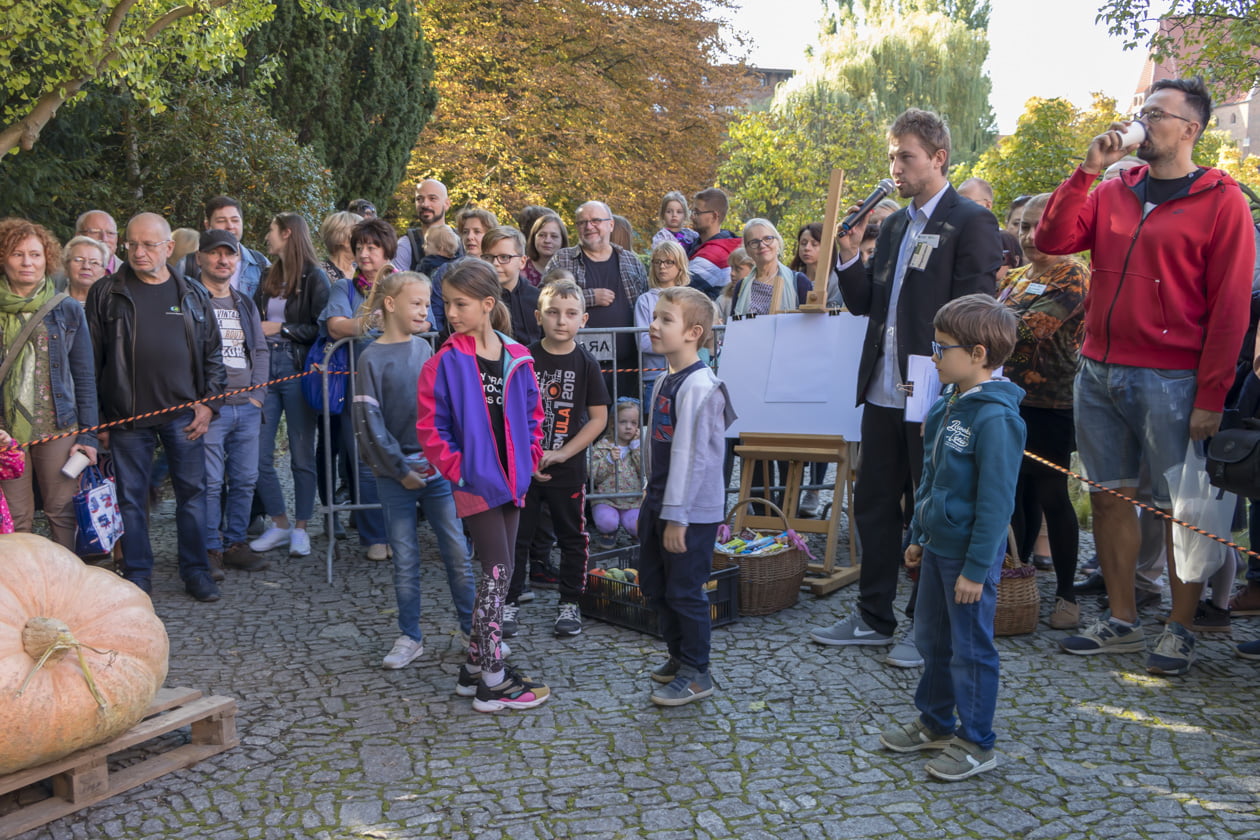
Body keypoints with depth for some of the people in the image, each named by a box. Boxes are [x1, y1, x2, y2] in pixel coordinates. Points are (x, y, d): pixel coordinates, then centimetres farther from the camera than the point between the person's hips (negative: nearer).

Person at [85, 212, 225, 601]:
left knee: (192, 492, 5)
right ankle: (137, 575, 17)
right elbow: (91, 357, 3)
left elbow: (212, 353, 10)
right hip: (128, 415, -1)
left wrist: (207, 402, 0)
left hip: (183, 414, 1)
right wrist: (94, 415, 0)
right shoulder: (106, 293, 3)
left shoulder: (193, 294, 8)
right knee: (131, 496, 5)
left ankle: (196, 571, 16)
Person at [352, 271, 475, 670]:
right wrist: (401, 470, -10)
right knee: (405, 560, 6)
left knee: (457, 553, 5)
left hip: (437, 468, 3)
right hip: (396, 476, -3)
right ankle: (409, 638, 18)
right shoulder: (372, 358, -6)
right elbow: (369, 421, -9)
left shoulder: (424, 348, 7)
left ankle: (475, 629, 16)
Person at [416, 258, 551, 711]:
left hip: (511, 481, 6)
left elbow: (532, 415, 14)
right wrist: (458, 469, -13)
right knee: (498, 570, -7)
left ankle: (477, 663, 26)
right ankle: (493, 681, 2)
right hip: (475, 483, -5)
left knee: (498, 573, 12)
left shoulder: (517, 359, 4)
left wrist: (529, 459, 4)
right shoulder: (444, 363, -10)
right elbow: (429, 428, -9)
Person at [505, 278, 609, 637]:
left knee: (572, 537, 10)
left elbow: (599, 418, -5)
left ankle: (570, 603, 24)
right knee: (516, 536, 7)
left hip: (568, 469, 0)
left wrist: (562, 453, -13)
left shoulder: (586, 363, -4)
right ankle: (509, 601, 20)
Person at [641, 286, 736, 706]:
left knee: (684, 591, 1)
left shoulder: (699, 386, -20)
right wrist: (650, 498, 15)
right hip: (659, 502, 9)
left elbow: (688, 455, -23)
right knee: (653, 585, 18)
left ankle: (696, 674, 17)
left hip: (692, 510, -9)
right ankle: (679, 656, 36)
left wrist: (676, 516, -22)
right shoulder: (663, 383, 8)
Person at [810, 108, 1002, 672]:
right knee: (873, 504, 13)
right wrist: (848, 256, -2)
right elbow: (863, 303, 15)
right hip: (883, 393, 8)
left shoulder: (970, 223, -8)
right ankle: (873, 616, 26)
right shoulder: (894, 226, 15)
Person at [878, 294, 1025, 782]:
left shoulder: (995, 417, -22)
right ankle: (935, 722, 37)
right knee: (932, 637, 20)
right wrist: (918, 535, 18)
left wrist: (976, 568, -20)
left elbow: (996, 502, -22)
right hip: (937, 546, 9)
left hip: (970, 554, -9)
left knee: (970, 648, 4)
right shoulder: (949, 406, 6)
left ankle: (976, 744, 18)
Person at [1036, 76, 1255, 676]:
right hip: (1098, 373, 5)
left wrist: (1210, 397, -10)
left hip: (1170, 381, -5)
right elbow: (1052, 241, 2)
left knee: (1178, 509, 2)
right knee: (1110, 496, 9)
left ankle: (1180, 632, 15)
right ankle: (1122, 621, 21)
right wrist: (1088, 169, -3)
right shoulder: (1113, 193, 13)